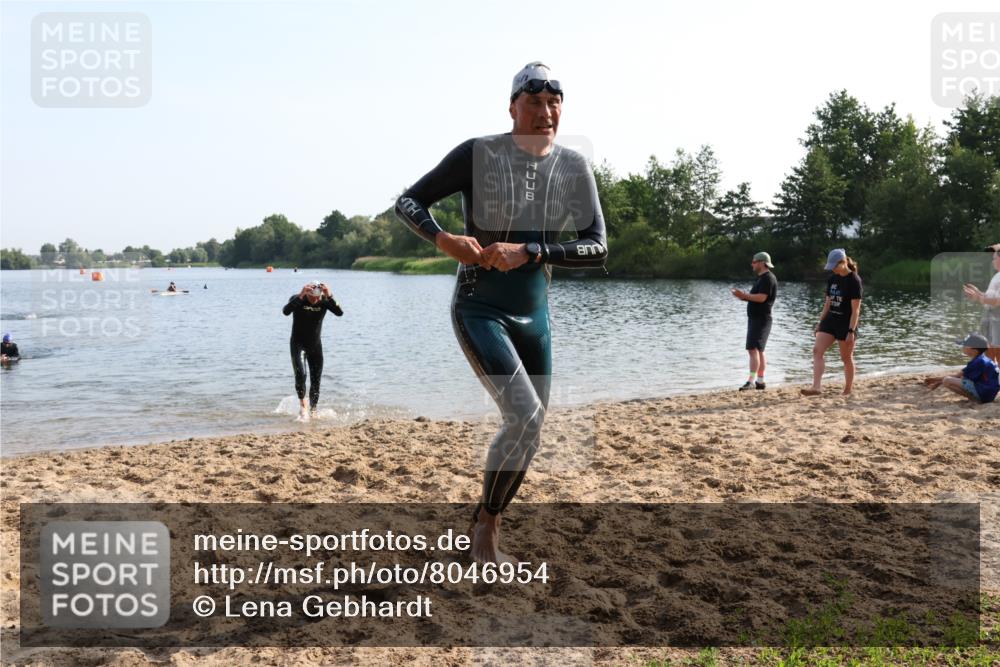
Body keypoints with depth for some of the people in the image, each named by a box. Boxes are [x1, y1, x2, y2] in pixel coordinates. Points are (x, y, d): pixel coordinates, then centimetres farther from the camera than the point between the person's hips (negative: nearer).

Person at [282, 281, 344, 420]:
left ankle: (312, 411, 19)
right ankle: (302, 404, 1)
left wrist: (329, 296, -38)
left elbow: (339, 313, -27)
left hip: (315, 345, 3)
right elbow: (286, 311, -35)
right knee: (300, 374, -22)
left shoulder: (324, 301, -10)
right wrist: (301, 295, -43)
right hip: (298, 344, -2)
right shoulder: (297, 299, -15)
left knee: (316, 381, 4)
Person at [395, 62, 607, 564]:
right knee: (525, 416, -19)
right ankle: (486, 520, 6)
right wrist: (444, 240, -22)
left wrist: (528, 252, -22)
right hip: (479, 310, -5)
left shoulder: (574, 169, -2)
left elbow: (598, 248, -8)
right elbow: (408, 202, -3)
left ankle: (488, 519, 34)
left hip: (534, 316, 5)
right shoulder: (478, 154, -11)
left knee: (530, 428, 11)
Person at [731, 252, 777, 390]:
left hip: (760, 319, -11)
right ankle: (760, 381, 19)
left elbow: (761, 298, -24)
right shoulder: (763, 278, 19)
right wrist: (743, 296, 10)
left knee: (753, 349, -17)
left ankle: (751, 381, -23)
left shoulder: (767, 278, -14)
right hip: (756, 318, 11)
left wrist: (744, 295, -20)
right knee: (759, 351, 14)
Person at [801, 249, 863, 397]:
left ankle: (848, 391, 20)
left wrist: (851, 331, -19)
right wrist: (820, 322, 13)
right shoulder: (832, 279, 8)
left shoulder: (854, 281, -13)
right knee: (817, 350, -10)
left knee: (846, 358, 5)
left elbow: (856, 310, -15)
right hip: (830, 320, 7)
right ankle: (816, 387, -17)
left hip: (846, 323, -7)